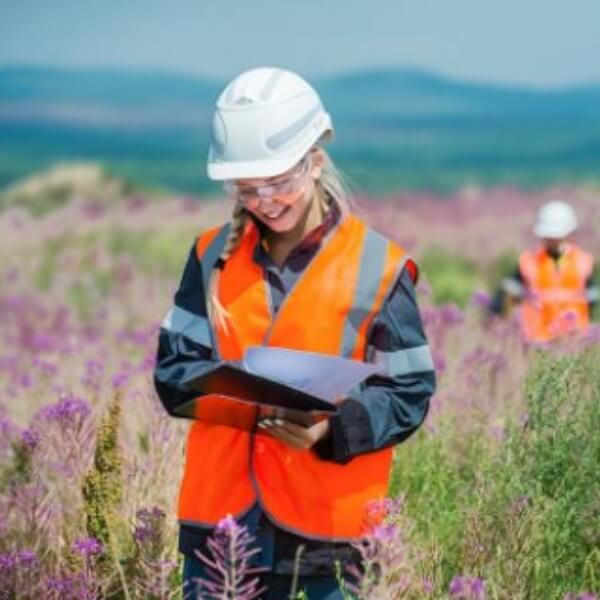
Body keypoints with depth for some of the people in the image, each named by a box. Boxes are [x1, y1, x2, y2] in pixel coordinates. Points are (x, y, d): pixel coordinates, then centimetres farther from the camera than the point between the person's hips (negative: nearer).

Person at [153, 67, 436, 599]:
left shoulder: (376, 266, -4)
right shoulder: (214, 255, 7)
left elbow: (408, 396, -3)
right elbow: (173, 369, 6)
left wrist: (335, 426, -21)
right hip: (221, 518, 3)